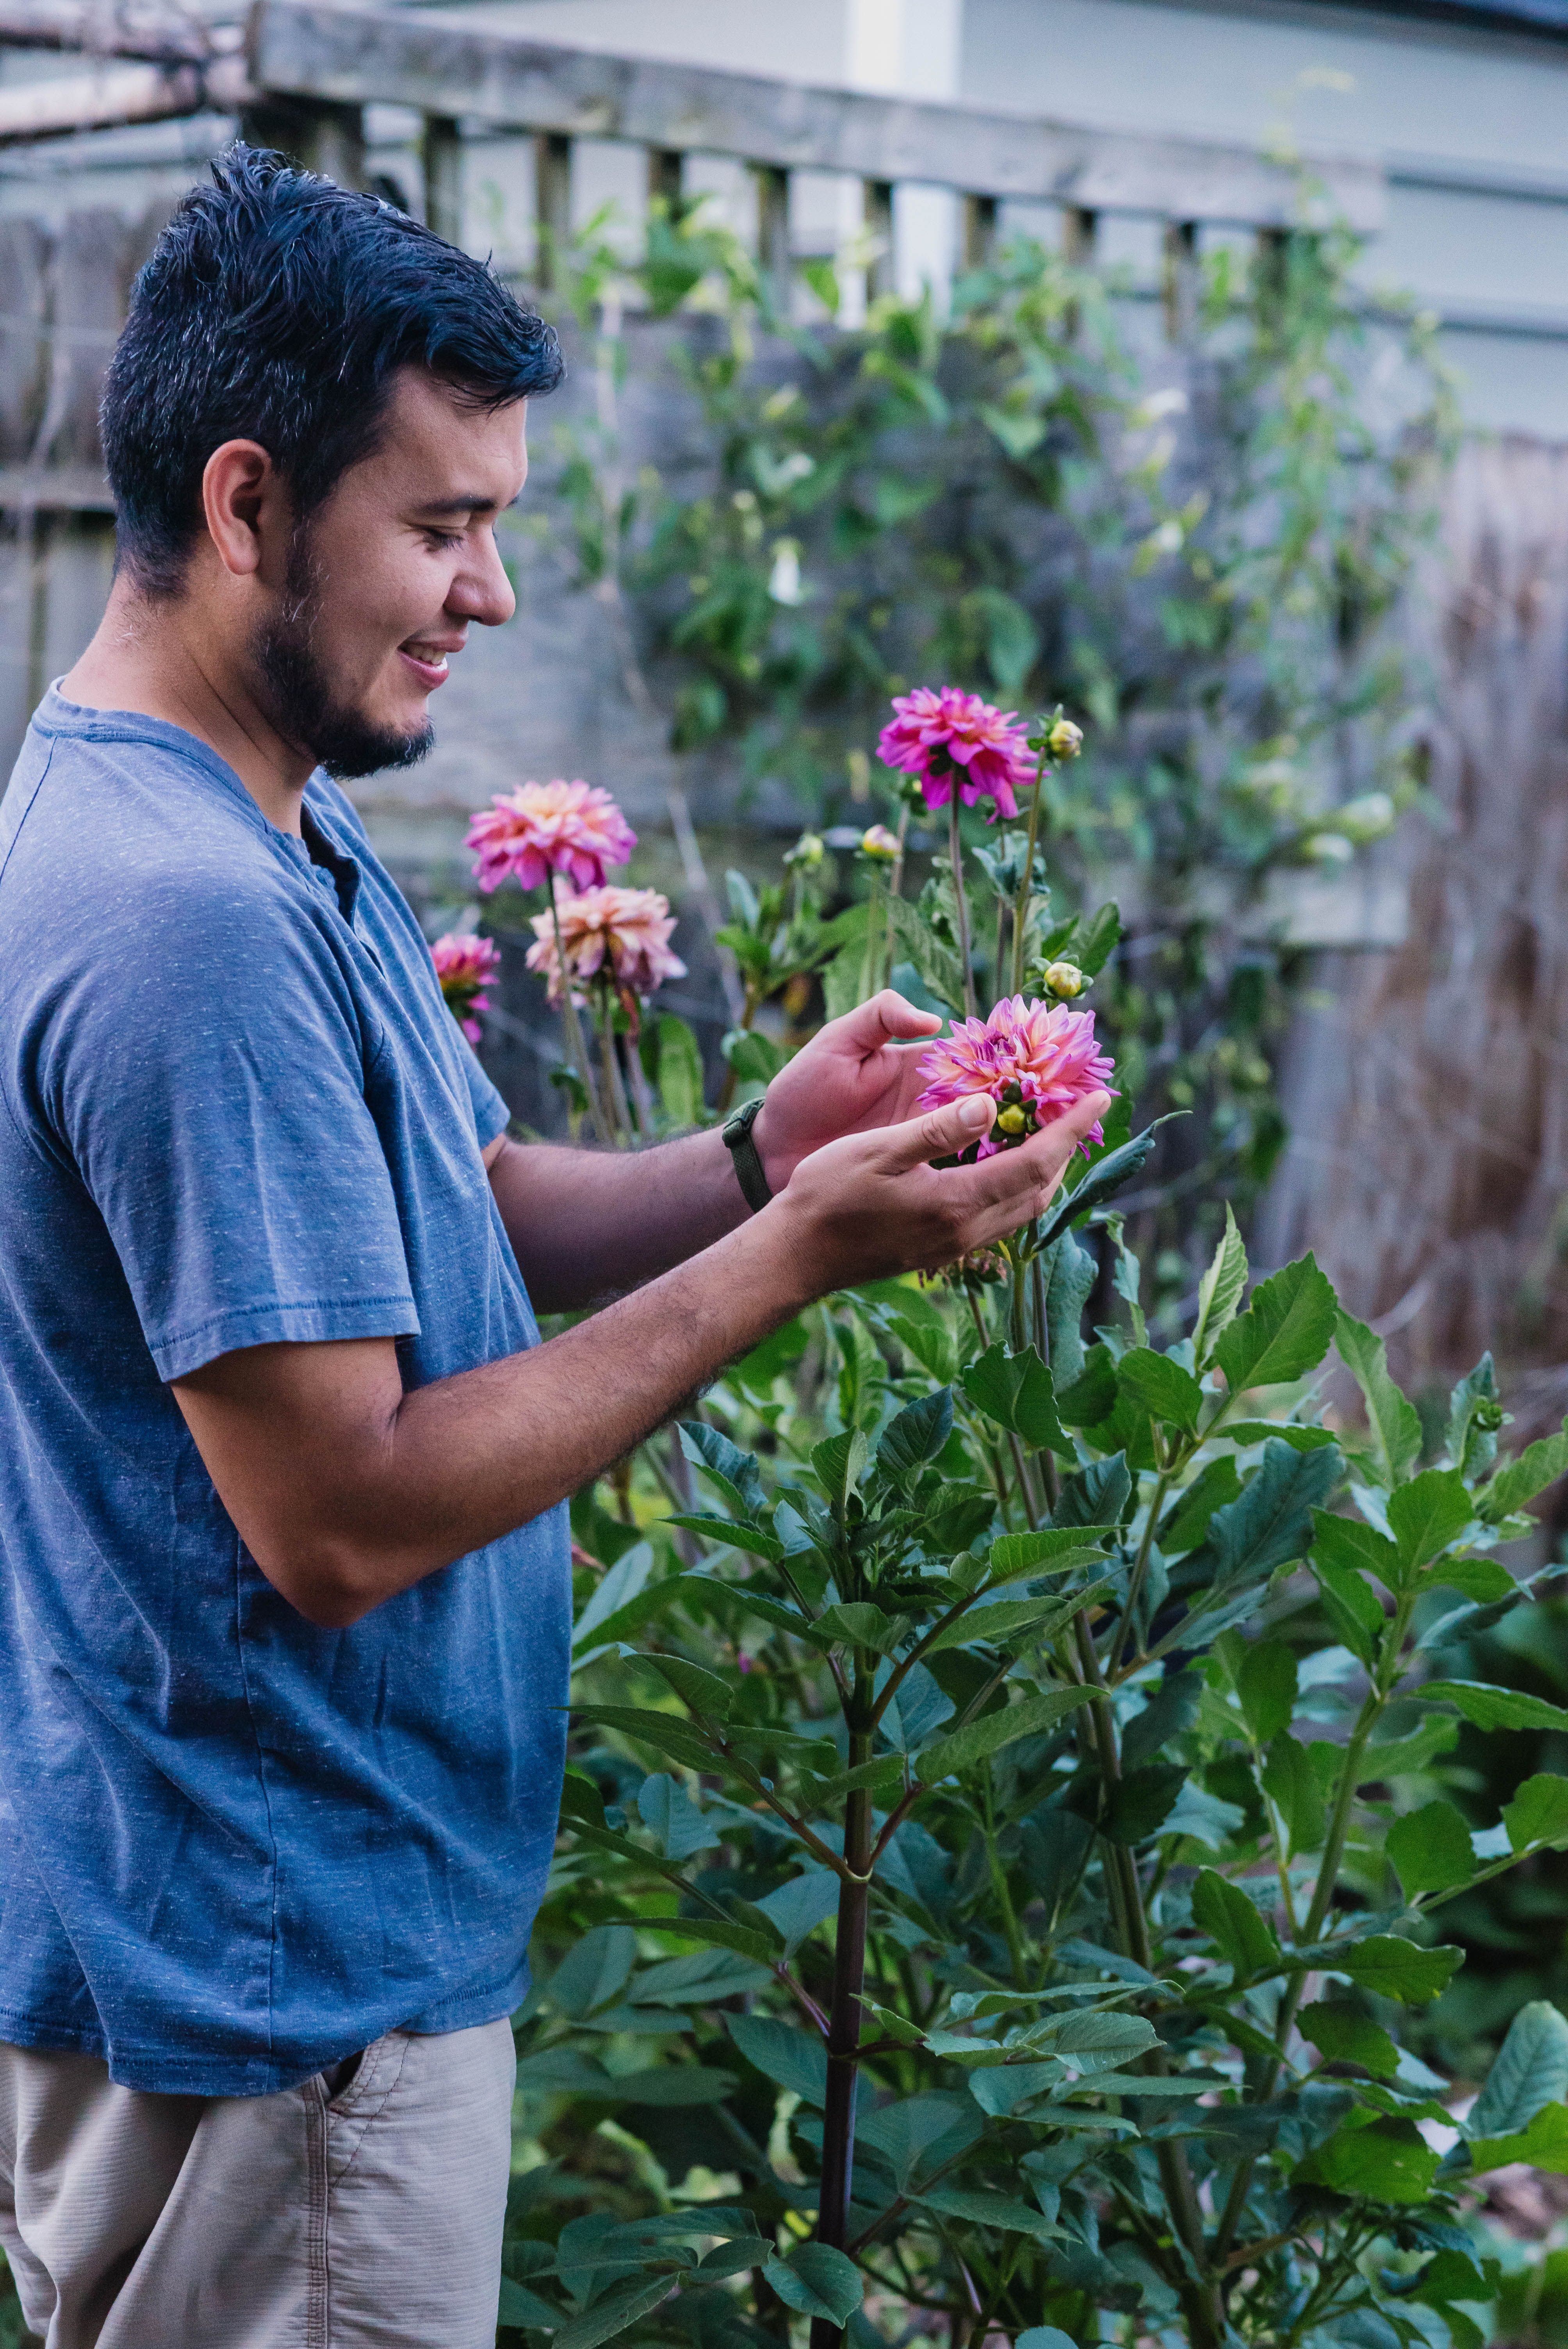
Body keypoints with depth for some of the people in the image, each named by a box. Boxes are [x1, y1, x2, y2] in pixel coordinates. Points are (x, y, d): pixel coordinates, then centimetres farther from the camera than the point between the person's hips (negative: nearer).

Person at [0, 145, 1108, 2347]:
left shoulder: (290, 837, 9)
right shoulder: (192, 922, -26)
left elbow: (465, 1212, 13)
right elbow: (341, 1521, -26)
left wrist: (760, 1165, -5)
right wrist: (790, 1256, -22)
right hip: (274, 1978, -10)